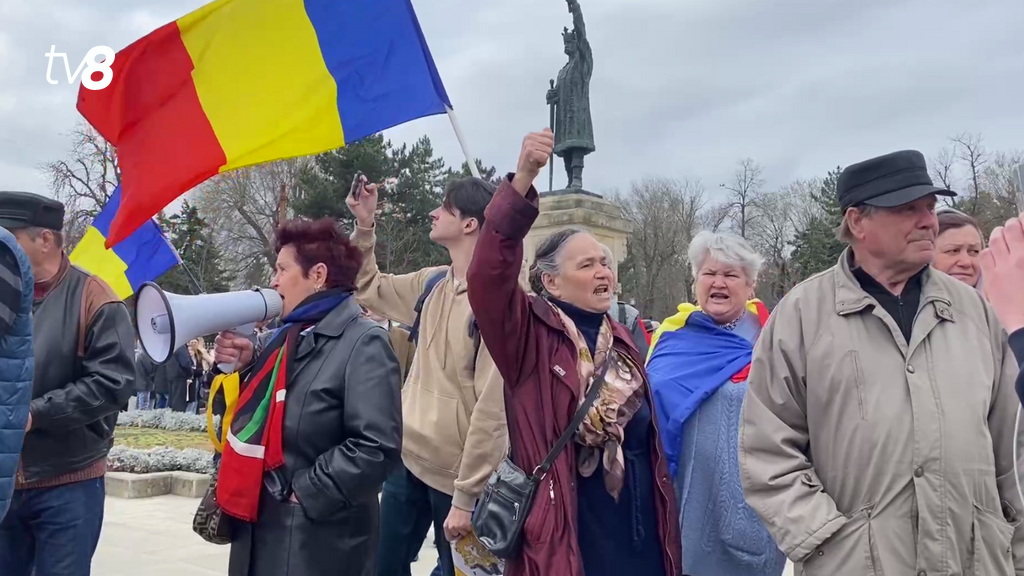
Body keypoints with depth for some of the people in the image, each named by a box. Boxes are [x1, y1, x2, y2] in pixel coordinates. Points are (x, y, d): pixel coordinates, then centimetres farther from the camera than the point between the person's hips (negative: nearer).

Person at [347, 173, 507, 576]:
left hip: (456, 475, -7)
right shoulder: (432, 284, 5)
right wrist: (364, 226, 10)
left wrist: (466, 497, -19)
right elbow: (367, 288, 24)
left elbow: (492, 409, -20)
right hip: (409, 459, 7)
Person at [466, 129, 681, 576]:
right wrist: (523, 180, -36)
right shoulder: (531, 337, -8)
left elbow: (648, 442, 14)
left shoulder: (621, 341, 8)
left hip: (638, 538, 6)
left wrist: (668, 536, 16)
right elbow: (488, 274, -27)